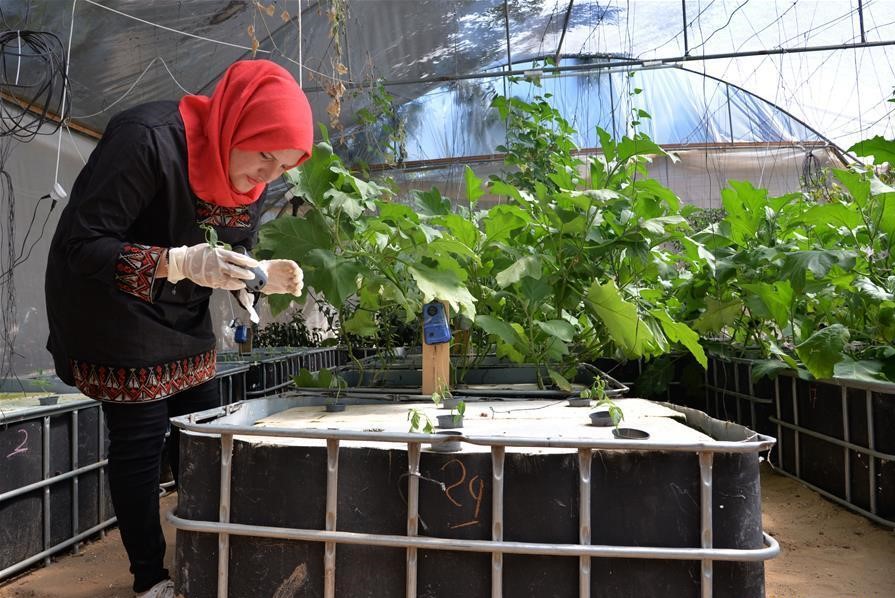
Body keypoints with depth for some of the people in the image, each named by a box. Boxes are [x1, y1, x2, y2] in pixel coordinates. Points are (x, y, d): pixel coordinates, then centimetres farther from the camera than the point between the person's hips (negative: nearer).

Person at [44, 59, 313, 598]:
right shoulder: (146, 138, -28)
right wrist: (180, 262, -40)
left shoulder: (252, 178, -6)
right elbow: (79, 244, -28)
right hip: (120, 322, -6)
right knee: (140, 442, -3)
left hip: (187, 327, 7)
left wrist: (265, 275, -18)